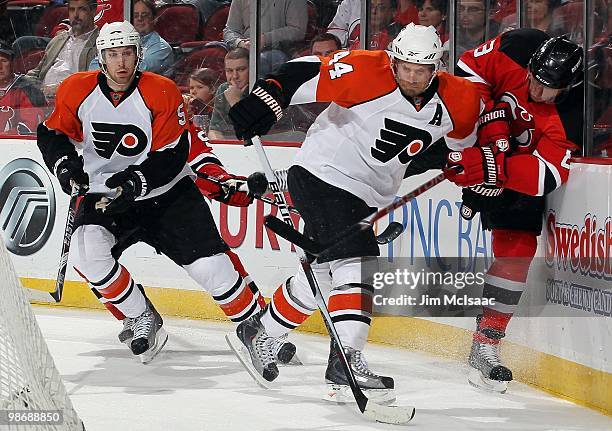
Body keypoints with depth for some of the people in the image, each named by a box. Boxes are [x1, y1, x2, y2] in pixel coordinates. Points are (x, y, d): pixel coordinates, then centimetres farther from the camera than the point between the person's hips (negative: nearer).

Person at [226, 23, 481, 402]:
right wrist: (267, 99, -36)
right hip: (323, 175, -8)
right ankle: (346, 361, -24)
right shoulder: (366, 73, -22)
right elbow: (306, 74, -23)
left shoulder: (459, 101, -5)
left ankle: (257, 333, 37)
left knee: (321, 276, 18)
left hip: (366, 196, 8)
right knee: (356, 263, -21)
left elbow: (461, 136, 16)